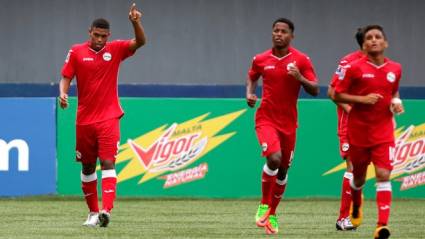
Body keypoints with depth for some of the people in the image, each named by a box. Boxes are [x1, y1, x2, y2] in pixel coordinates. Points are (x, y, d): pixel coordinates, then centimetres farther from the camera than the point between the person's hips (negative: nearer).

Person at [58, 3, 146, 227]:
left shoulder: (115, 49, 0)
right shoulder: (77, 52, 1)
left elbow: (140, 42, -12)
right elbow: (66, 77, 4)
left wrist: (136, 23, -30)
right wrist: (63, 93, -17)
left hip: (109, 118, -2)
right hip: (85, 120, 2)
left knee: (108, 162, -16)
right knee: (88, 167, 11)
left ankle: (106, 211, -26)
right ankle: (93, 212, 23)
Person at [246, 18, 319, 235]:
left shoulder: (301, 60, -4)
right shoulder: (261, 60, 0)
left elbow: (315, 90, -5)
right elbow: (252, 77, 21)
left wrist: (300, 78, -23)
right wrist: (249, 94, 1)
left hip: (288, 122, 2)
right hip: (266, 118, -2)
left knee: (283, 169, 10)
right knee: (274, 158, -25)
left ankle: (272, 213, 28)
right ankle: (264, 205, -6)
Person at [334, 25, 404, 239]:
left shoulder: (395, 69, 3)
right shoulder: (354, 68, -7)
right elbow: (338, 95, -5)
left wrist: (396, 102, -1)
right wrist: (362, 99, -19)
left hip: (383, 131, 1)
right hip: (358, 130, -1)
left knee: (383, 175, -15)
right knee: (359, 176, 15)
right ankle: (356, 206, 49)